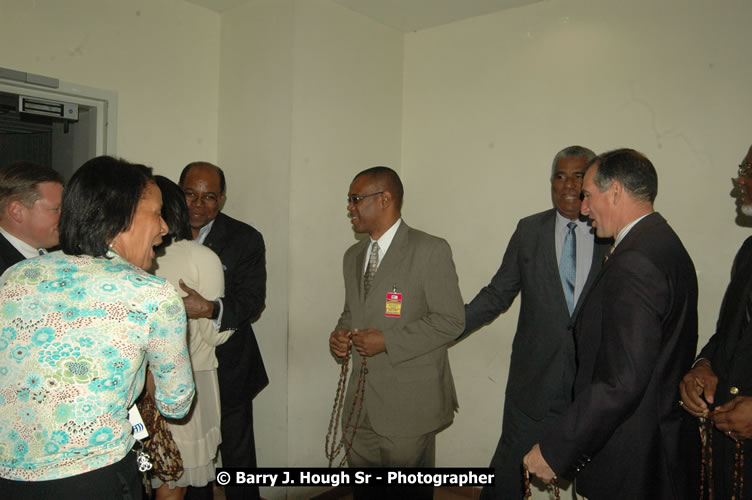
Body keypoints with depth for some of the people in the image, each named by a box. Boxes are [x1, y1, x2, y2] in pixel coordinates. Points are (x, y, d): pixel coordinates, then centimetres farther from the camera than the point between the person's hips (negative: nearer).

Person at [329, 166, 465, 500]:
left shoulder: (430, 251, -10)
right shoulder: (353, 255, 12)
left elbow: (450, 320, -13)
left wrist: (387, 341, -18)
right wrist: (340, 334, -1)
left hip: (408, 404, -6)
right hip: (361, 402, 6)